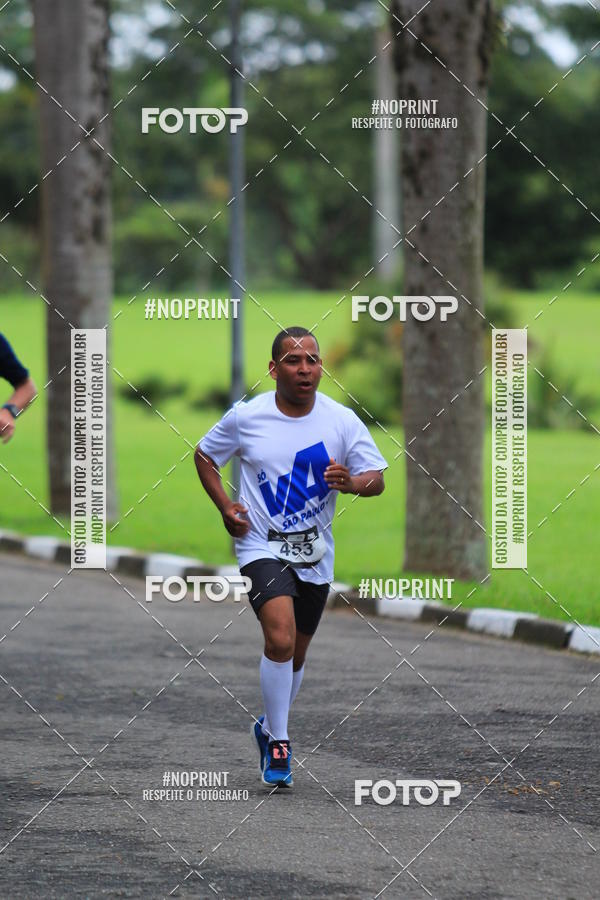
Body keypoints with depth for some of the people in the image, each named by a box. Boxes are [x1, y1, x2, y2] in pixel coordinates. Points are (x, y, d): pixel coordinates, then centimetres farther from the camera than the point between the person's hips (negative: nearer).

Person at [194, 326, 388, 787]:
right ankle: (278, 744, -13)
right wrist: (225, 507, -4)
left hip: (315, 552, 3)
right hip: (262, 546, -3)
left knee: (296, 652, 15)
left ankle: (269, 727, 41)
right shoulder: (246, 416, -7)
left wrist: (350, 482, -25)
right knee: (280, 638, -23)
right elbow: (205, 455, 10)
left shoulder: (342, 420, -5)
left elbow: (376, 480, -2)